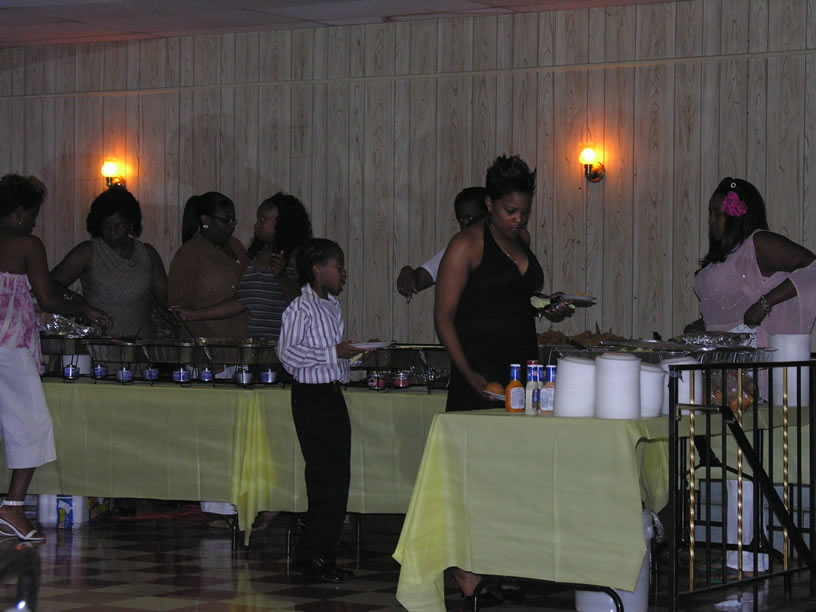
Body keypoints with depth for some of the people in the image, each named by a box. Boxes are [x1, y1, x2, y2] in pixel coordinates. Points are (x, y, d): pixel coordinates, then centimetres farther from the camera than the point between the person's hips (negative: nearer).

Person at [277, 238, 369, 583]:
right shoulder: (300, 309, -11)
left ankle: (324, 554, 14)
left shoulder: (333, 307, 17)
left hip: (334, 393, 9)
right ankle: (309, 556, -5)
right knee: (328, 476, -10)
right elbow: (288, 353, -19)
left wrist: (351, 352, 12)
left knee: (338, 476, 8)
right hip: (311, 396, -9)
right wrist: (334, 353, -19)